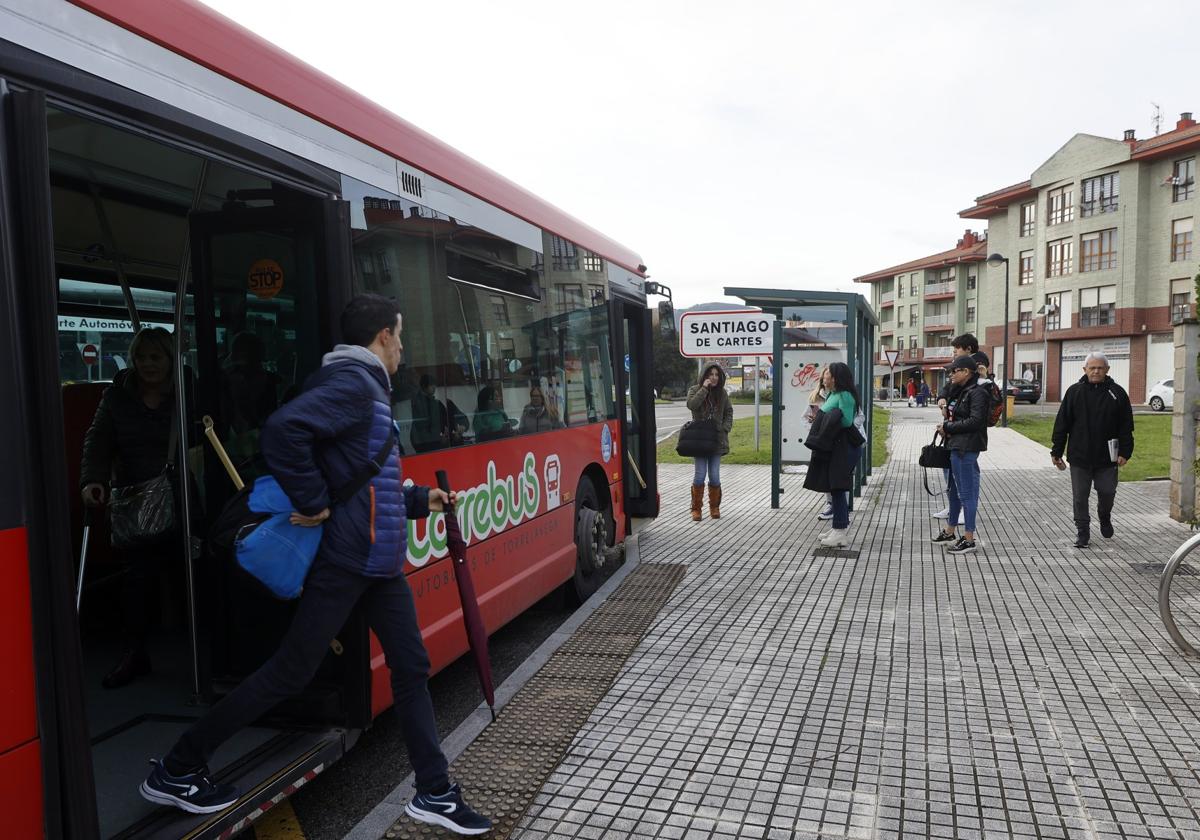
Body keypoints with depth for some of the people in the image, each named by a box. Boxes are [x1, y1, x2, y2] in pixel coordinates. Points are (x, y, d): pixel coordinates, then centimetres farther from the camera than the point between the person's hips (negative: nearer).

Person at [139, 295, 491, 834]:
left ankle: (434, 794, 21)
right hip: (345, 560, -10)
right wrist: (313, 503, -24)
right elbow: (284, 428, -33)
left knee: (411, 668, 10)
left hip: (381, 561, 10)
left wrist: (419, 500, 24)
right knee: (291, 671, 1)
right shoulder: (353, 383, -15)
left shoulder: (368, 389, 16)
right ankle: (175, 772, 20)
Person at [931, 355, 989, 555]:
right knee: (953, 490, 18)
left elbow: (975, 421, -21)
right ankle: (949, 532, 30)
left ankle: (969, 539, 3)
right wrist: (948, 424, 2)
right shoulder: (963, 392, 17)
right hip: (957, 447, 10)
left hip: (966, 449, -10)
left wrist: (948, 427, -13)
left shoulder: (977, 393, -12)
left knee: (966, 492, -4)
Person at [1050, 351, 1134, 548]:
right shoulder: (1075, 392, 1)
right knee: (1080, 497, 4)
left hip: (1107, 457, 0)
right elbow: (1062, 424, 2)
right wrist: (1056, 452, 0)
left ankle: (1104, 518, 39)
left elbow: (1126, 426, 2)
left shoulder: (1117, 393, 1)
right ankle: (1082, 532, 16)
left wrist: (1125, 452, -5)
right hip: (1080, 457, 0)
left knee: (1107, 492, 9)